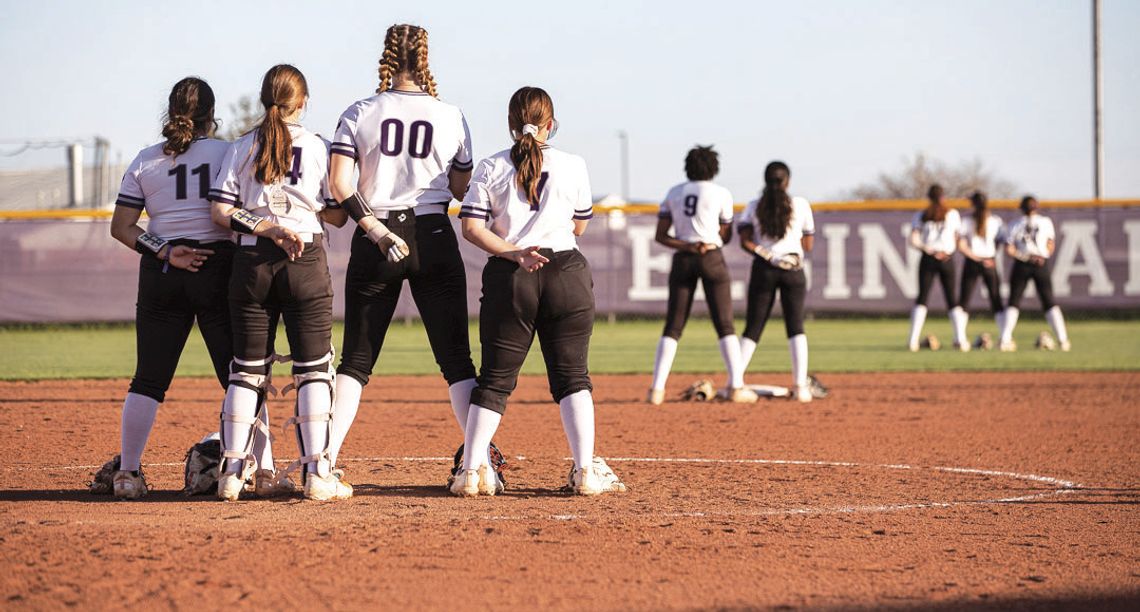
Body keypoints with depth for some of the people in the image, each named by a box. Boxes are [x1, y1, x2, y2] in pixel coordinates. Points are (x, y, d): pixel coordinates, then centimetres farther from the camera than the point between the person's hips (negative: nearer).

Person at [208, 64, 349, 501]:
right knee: (313, 368, 3)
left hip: (251, 262, 2)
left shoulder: (242, 149, 6)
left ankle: (232, 472, 5)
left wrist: (264, 227, -7)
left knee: (247, 368, 8)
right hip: (306, 264, -2)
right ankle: (317, 474, -2)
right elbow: (337, 215, 2)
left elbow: (220, 211, -2)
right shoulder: (316, 147, 2)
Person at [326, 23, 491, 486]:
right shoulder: (451, 117, 2)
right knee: (456, 358, 3)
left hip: (375, 241, 0)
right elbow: (463, 191, 7)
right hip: (434, 238, 0)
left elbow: (339, 182, -10)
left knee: (355, 358, 7)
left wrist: (372, 226, -9)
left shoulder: (360, 114, 1)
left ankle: (323, 459, -1)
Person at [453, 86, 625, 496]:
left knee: (495, 377, 7)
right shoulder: (572, 167, 3)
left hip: (509, 278, 0)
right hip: (567, 274, 0)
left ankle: (471, 471, -1)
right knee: (572, 375, 6)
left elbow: (471, 228, -6)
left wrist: (513, 252, -10)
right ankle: (585, 471, -4)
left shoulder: (491, 169, 3)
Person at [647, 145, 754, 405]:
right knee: (725, 325, 0)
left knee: (673, 326, 4)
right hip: (712, 258, -3)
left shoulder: (673, 193, 8)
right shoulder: (721, 194, 0)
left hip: (682, 259, 3)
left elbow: (661, 235, 2)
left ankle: (657, 388, -5)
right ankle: (736, 386, -7)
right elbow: (725, 237, 6)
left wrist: (687, 246, -8)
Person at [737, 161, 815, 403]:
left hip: (763, 268, 1)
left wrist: (764, 252, -2)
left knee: (752, 328, 5)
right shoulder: (801, 205, 2)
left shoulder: (754, 207, 4)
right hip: (794, 270, -1)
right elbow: (808, 245, 7)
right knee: (795, 326, 4)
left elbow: (745, 241, -8)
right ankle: (801, 386, -6)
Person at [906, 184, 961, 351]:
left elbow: (914, 240, -4)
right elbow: (958, 239, 3)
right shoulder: (952, 214, 4)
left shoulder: (921, 215, 3)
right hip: (947, 259, 0)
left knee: (922, 298, 1)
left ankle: (913, 339, -10)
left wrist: (929, 250, -3)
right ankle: (960, 338, -1)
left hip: (928, 258, 0)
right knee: (952, 299, 8)